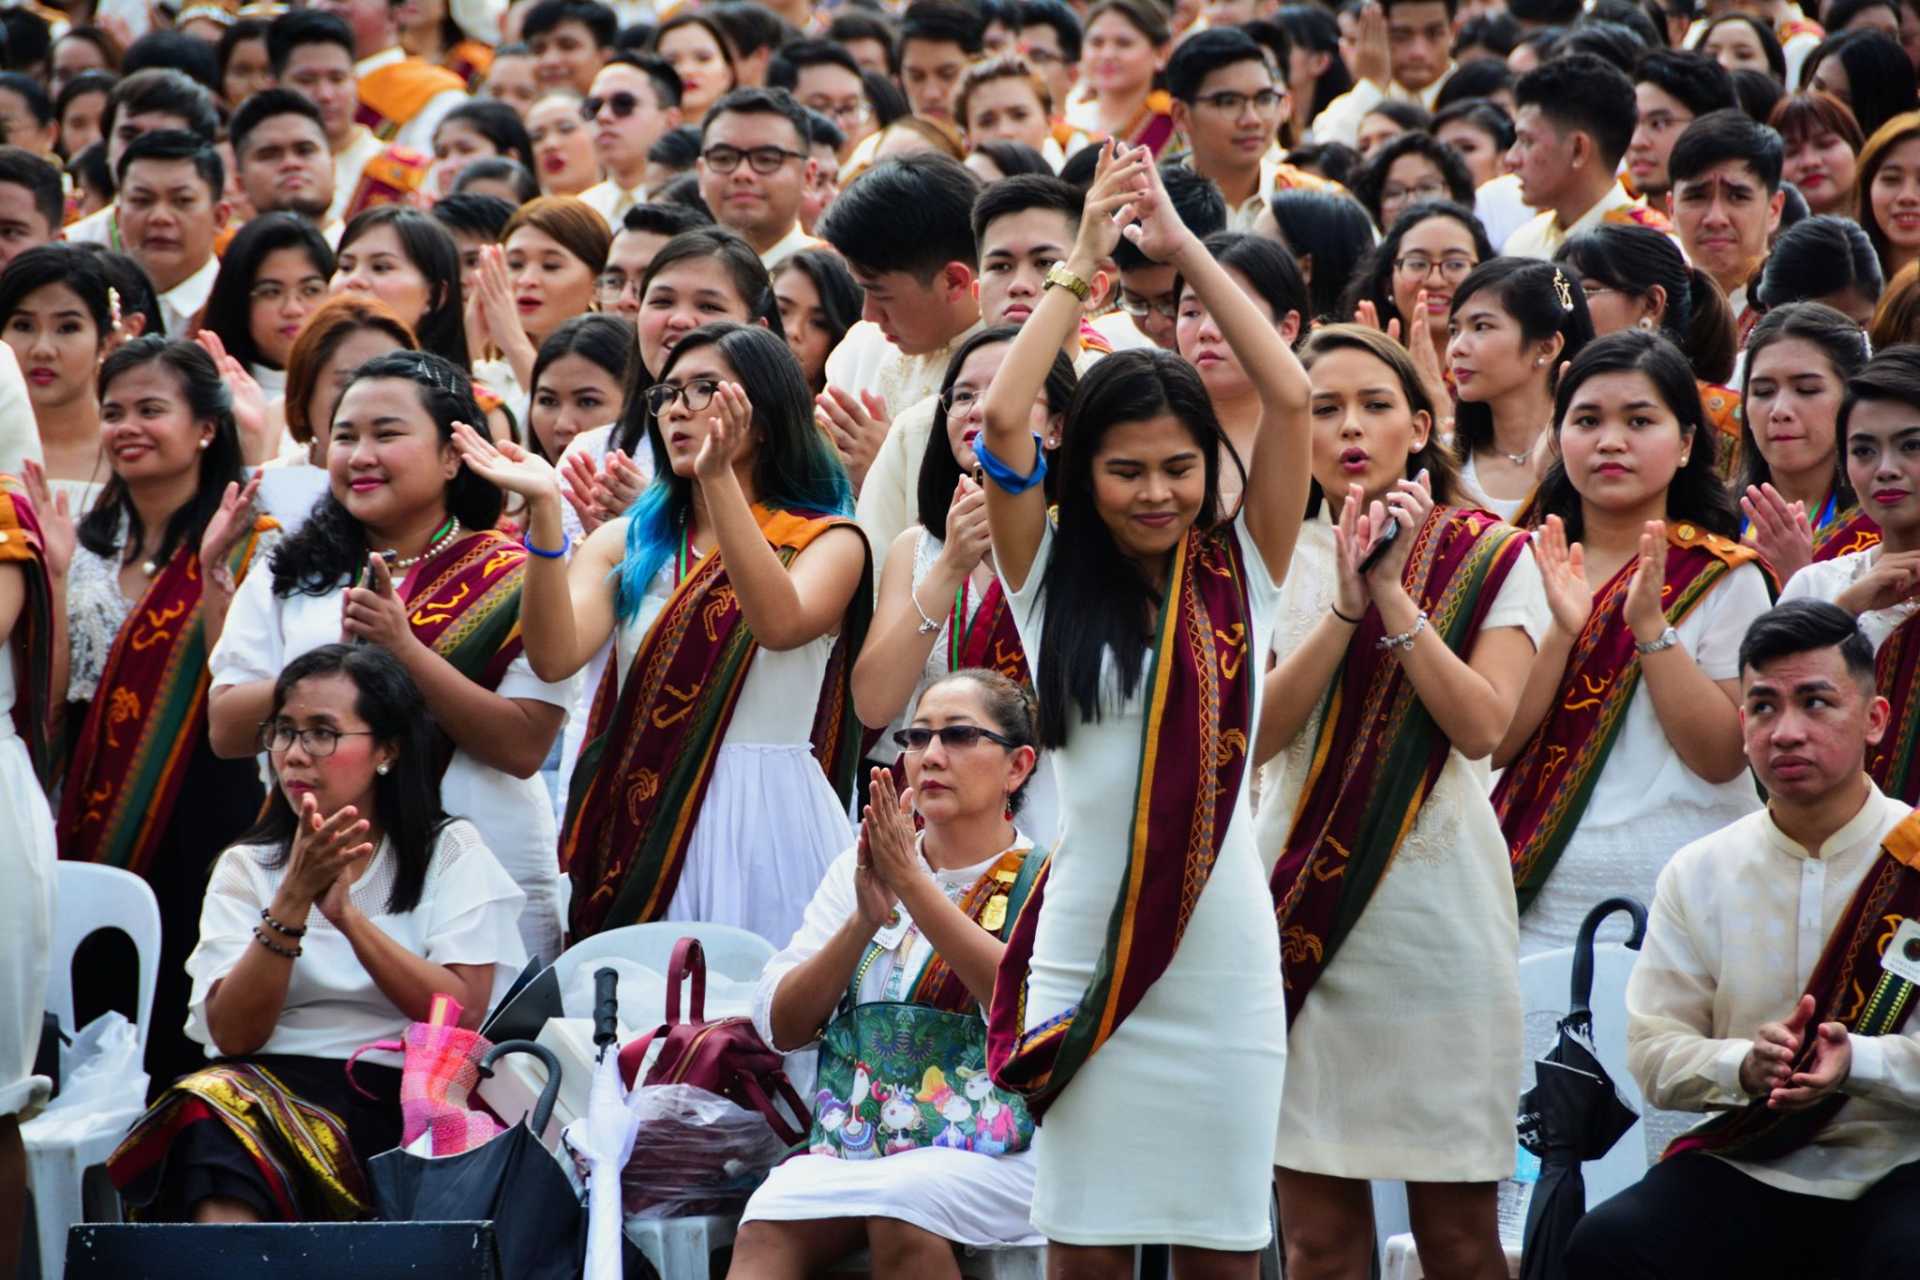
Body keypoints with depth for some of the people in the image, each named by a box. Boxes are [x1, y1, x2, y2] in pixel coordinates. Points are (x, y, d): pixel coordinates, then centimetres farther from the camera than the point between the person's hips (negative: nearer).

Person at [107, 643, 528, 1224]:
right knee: (211, 1107, -36)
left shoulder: (451, 853, 12)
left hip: (402, 1094, -2)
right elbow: (232, 1034, 2)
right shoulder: (247, 867, 17)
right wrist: (292, 901, -9)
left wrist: (347, 913, -11)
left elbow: (465, 1014, -3)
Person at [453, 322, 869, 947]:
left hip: (761, 822, -3)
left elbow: (781, 624, -20)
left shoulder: (828, 542, 4)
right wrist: (544, 510, -17)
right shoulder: (625, 543, 12)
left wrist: (719, 479, -27)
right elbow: (556, 656, -6)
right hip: (637, 828, 3)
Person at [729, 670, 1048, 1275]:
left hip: (998, 1150, -3)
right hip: (857, 1132, 3)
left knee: (899, 1210, -36)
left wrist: (914, 885, -16)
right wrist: (865, 920, -9)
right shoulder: (859, 869, 16)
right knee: (766, 1227, -28)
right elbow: (780, 1026, 7)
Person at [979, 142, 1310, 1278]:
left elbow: (1291, 399, -3)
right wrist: (1088, 261, -2)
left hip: (1223, 959, 1)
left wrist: (1183, 246, -1)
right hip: (1085, 958, -1)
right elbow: (1003, 425, -8)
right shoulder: (1054, 583, 4)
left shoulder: (1239, 575, 6)